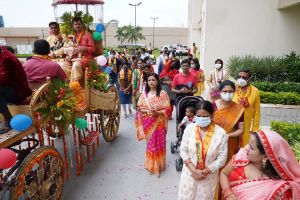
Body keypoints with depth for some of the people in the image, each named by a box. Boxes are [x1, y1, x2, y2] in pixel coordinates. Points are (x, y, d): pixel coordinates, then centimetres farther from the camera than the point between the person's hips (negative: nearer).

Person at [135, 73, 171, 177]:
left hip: (159, 123, -2)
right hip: (147, 123, 3)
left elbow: (167, 109, -8)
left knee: (159, 143, 7)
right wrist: (147, 111, -14)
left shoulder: (163, 93, -7)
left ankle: (158, 165, 26)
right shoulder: (144, 94, 2)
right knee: (150, 143, 13)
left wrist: (157, 112, -22)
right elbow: (139, 108, 5)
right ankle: (151, 164, 32)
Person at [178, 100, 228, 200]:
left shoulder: (220, 132, -16)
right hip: (189, 172, 1)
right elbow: (183, 150, -6)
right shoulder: (189, 128, -12)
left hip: (209, 175, -1)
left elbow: (222, 157, -12)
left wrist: (206, 171, -16)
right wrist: (193, 169, -15)